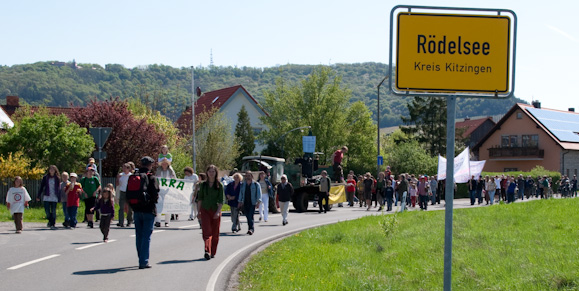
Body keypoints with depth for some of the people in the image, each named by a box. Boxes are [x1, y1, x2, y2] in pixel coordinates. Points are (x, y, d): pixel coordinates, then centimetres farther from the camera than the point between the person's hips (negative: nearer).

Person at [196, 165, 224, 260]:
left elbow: (221, 200, -4)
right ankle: (207, 251, -22)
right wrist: (199, 211, 6)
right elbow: (200, 198, 11)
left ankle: (213, 252, 18)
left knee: (215, 233, 5)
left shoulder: (219, 185, 0)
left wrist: (218, 211, -15)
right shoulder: (203, 184, 6)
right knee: (206, 231, -12)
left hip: (215, 211, 0)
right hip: (205, 210, 0)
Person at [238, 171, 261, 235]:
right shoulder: (243, 185, 14)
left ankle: (251, 229, -17)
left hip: (252, 203, -4)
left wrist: (258, 201, -16)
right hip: (245, 203, 4)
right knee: (247, 216, 6)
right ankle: (250, 229, 16)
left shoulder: (256, 184, 1)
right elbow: (241, 193, 19)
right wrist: (240, 202, 15)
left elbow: (259, 193, -5)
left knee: (250, 216, -16)